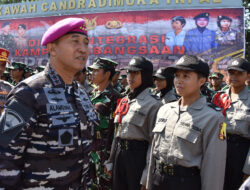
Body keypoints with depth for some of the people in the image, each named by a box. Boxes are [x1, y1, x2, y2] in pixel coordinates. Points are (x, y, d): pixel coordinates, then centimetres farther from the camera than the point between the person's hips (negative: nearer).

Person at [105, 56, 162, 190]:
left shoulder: (153, 104, -10)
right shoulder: (124, 101, 11)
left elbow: (154, 141, -13)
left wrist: (147, 175, -15)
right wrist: (111, 161, 14)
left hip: (138, 155, -6)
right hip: (119, 154, 6)